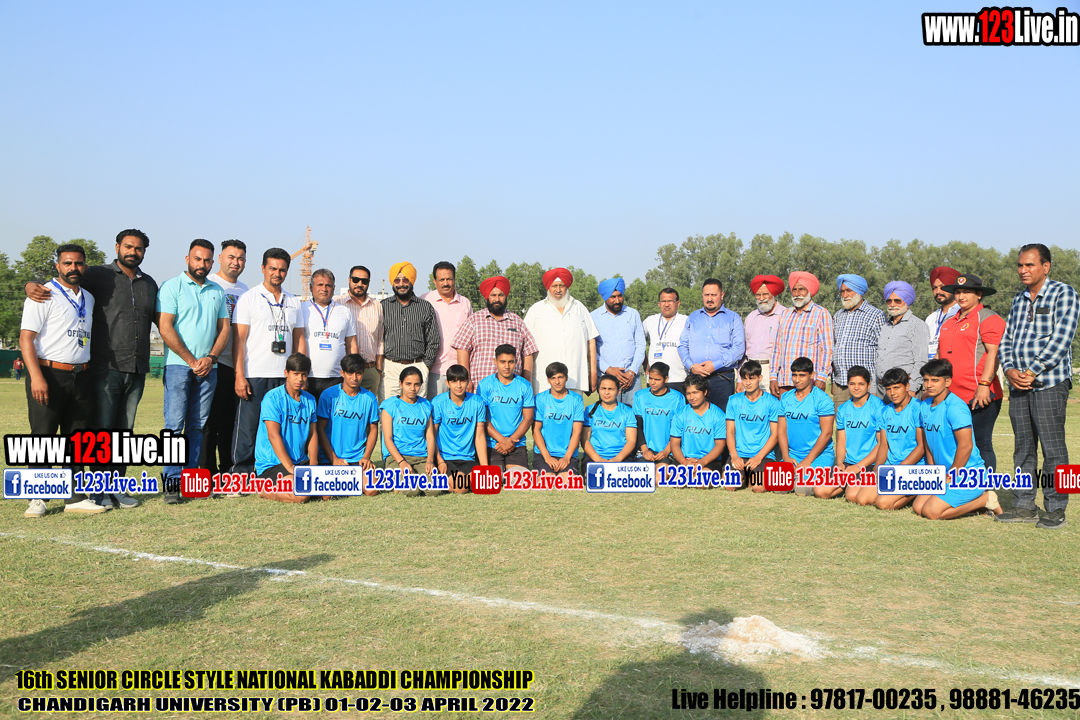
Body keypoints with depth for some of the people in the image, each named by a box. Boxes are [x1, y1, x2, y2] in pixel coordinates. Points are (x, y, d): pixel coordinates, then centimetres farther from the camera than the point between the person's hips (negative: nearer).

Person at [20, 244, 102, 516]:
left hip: (80, 377, 6)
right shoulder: (44, 296, -5)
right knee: (42, 437, -2)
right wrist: (36, 377, -21)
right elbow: (26, 337, -11)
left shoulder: (88, 298, 16)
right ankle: (37, 498, 6)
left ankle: (75, 497, 14)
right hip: (49, 374, -6)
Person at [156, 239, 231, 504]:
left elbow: (225, 328, 14)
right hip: (179, 365, -4)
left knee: (197, 425, 6)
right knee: (175, 424, -8)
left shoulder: (217, 292, 16)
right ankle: (171, 481, -5)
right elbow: (165, 328, -7)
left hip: (208, 366, 5)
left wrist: (211, 357, -3)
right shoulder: (172, 287, 0)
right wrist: (192, 361, -10)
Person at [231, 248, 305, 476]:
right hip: (254, 376, -4)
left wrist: (302, 372, 8)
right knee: (247, 427, -3)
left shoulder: (293, 302, 16)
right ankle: (240, 474, 4)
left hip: (284, 376, 4)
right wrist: (239, 376, -12)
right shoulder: (248, 298, 2)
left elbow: (299, 338, 18)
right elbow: (238, 339, -3)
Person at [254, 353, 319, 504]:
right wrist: (290, 468, -19)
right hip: (272, 463, -7)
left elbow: (312, 434, 11)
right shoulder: (272, 398, -8)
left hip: (301, 462, 7)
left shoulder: (310, 400, 12)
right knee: (301, 494, -30)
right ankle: (265, 490, -1)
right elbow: (273, 435, -14)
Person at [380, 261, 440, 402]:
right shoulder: (383, 306, 10)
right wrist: (379, 366, 2)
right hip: (389, 368, 0)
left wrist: (426, 367, 0)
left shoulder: (425, 307, 8)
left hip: (417, 367, 0)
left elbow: (433, 340, 7)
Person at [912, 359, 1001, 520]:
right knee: (918, 507, -1)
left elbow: (966, 446, -23)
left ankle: (986, 499, 0)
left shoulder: (955, 407, -19)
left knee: (931, 512, -18)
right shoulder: (925, 405, 8)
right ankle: (974, 500, 12)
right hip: (944, 473, 9)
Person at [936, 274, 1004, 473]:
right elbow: (940, 356, 27)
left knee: (981, 445, -4)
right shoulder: (949, 322, 22)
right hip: (951, 396, 7)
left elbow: (993, 353, -11)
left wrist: (984, 384, -20)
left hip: (978, 396, -7)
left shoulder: (988, 318, -1)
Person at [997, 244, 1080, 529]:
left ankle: (1056, 510, 3)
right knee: (1023, 448, 8)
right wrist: (1010, 370, -2)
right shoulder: (1019, 299, 19)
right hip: (1018, 385, 6)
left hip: (1048, 383, -6)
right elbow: (1007, 339, 16)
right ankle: (1024, 506, 14)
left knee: (1053, 448, -4)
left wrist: (1032, 372, -14)